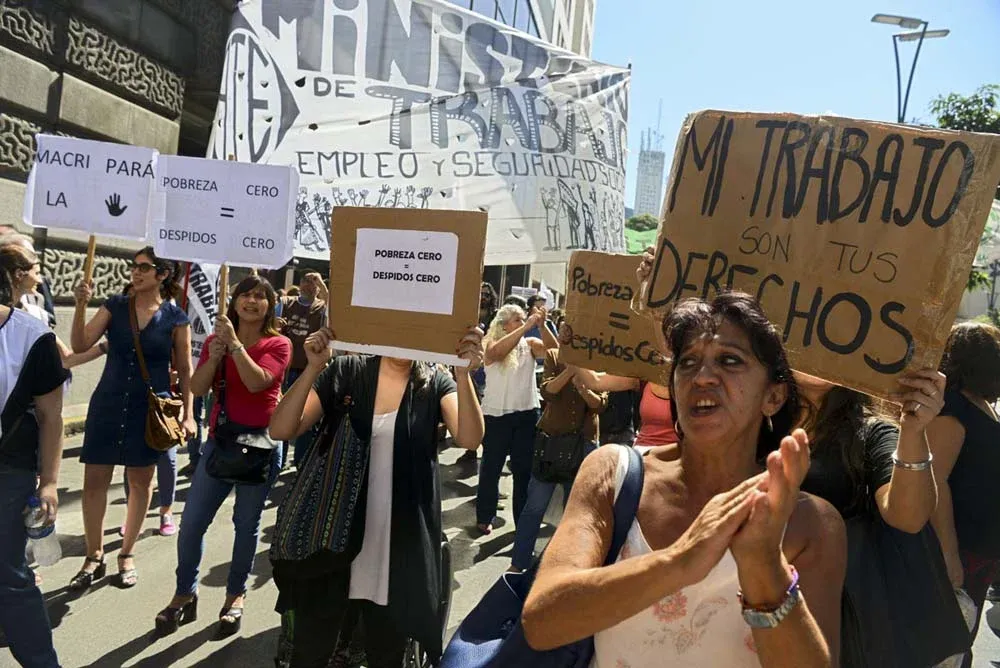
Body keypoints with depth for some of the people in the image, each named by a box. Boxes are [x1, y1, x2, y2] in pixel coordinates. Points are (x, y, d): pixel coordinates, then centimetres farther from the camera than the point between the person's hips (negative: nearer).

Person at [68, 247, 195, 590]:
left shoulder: (175, 317, -4)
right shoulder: (115, 305, 1)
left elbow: (185, 370, 0)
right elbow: (80, 345, -5)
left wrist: (188, 414, -3)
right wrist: (81, 305, -18)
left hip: (150, 408, -1)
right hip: (108, 404, 2)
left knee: (140, 481, 8)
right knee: (94, 480, 3)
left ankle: (126, 555, 26)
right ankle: (94, 557, 20)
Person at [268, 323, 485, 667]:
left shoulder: (435, 383, -4)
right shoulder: (346, 372, -4)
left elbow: (469, 437, -21)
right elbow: (281, 430, -11)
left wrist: (463, 373, -36)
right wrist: (313, 368, -25)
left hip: (400, 544, 0)